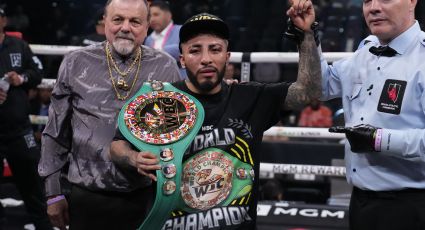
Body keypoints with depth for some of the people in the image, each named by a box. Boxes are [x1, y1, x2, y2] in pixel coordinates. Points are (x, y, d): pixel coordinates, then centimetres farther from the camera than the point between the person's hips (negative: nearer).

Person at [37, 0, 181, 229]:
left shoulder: (166, 67, 1)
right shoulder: (76, 63, 0)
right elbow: (56, 132, 5)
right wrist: (53, 193, 5)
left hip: (149, 197, 0)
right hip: (87, 197, 0)